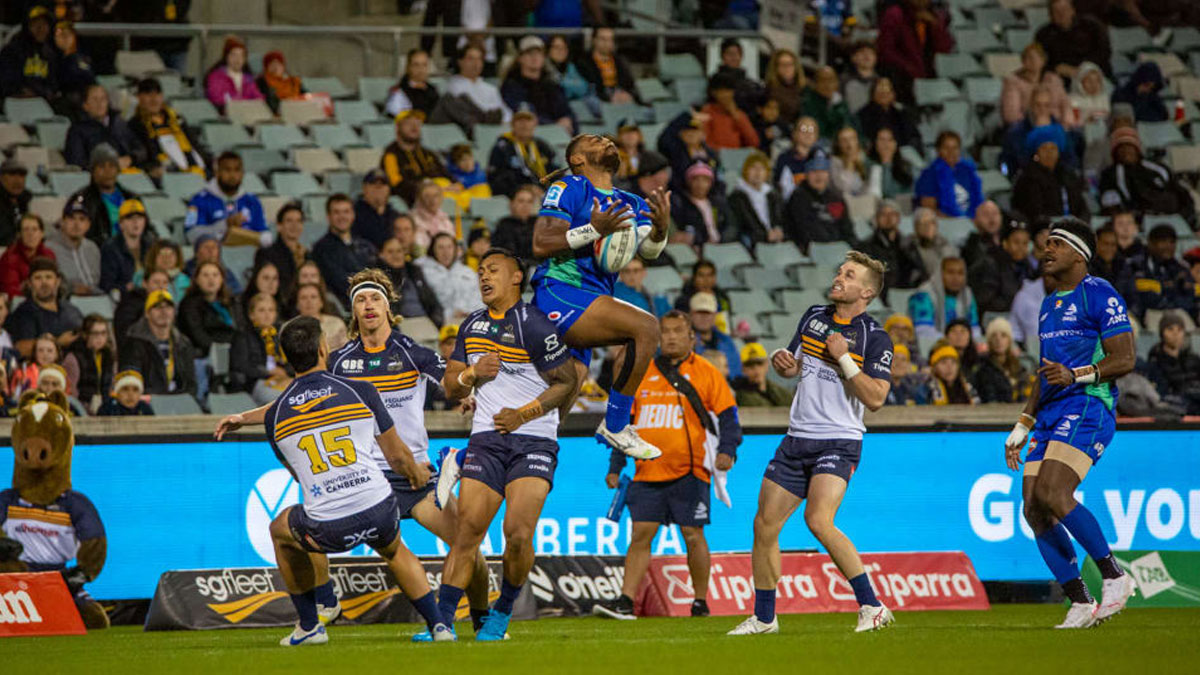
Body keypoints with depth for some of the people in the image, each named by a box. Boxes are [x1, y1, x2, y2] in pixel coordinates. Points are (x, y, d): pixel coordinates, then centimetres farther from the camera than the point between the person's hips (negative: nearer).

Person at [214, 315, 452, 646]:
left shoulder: (275, 415, 4)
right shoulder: (360, 392, 0)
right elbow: (397, 456, 11)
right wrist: (417, 474, 34)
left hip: (327, 530, -1)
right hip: (379, 512, 1)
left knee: (281, 529, 32)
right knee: (394, 551, 36)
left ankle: (310, 624, 33)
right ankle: (438, 624, 25)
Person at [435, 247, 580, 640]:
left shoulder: (533, 325, -8)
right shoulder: (472, 327, 13)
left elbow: (567, 383, -6)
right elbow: (450, 387, 18)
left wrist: (524, 414, -12)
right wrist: (473, 373, -3)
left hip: (533, 441, -5)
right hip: (486, 440, 5)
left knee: (518, 533, -17)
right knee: (466, 532, -6)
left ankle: (502, 614, 2)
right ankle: (442, 620, -6)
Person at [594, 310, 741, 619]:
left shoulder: (706, 373, 4)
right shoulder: (643, 374, 14)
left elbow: (727, 416, 3)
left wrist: (727, 451, -14)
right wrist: (616, 466, 16)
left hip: (689, 471, -3)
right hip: (648, 473, 3)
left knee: (692, 535, -3)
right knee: (640, 534, -3)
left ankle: (700, 603, 9)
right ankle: (625, 602, -5)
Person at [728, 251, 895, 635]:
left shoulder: (875, 338, -8)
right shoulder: (814, 316, 10)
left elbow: (875, 398, -16)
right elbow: (793, 366, 24)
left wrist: (843, 358, -18)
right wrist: (782, 362, 1)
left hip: (839, 442, -7)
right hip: (798, 439, 7)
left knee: (819, 521, -26)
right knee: (765, 525, 6)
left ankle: (871, 607, -20)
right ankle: (763, 618, 20)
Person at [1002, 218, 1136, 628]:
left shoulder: (1099, 295, -4)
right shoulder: (1049, 305, 23)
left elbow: (1124, 359, -10)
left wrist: (1076, 375, -24)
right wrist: (1022, 428, 26)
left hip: (1088, 408, -9)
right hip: (1050, 416, 9)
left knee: (1051, 495, -25)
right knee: (1034, 511, -4)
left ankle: (1114, 576, -13)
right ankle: (1081, 605, 0)